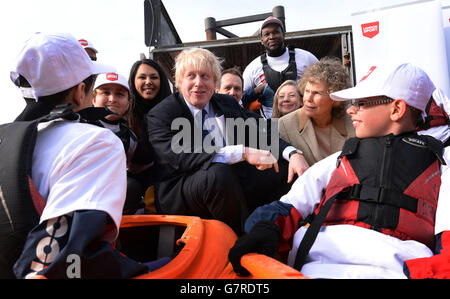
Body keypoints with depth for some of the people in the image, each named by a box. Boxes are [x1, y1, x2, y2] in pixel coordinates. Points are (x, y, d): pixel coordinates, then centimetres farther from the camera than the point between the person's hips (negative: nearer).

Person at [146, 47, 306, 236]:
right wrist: (243, 152, -30)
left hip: (233, 182, 6)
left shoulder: (227, 103, 14)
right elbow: (181, 158, -22)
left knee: (286, 168, -8)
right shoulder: (160, 115, -5)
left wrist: (292, 153, -17)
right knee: (219, 173, -35)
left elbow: (261, 133, 3)